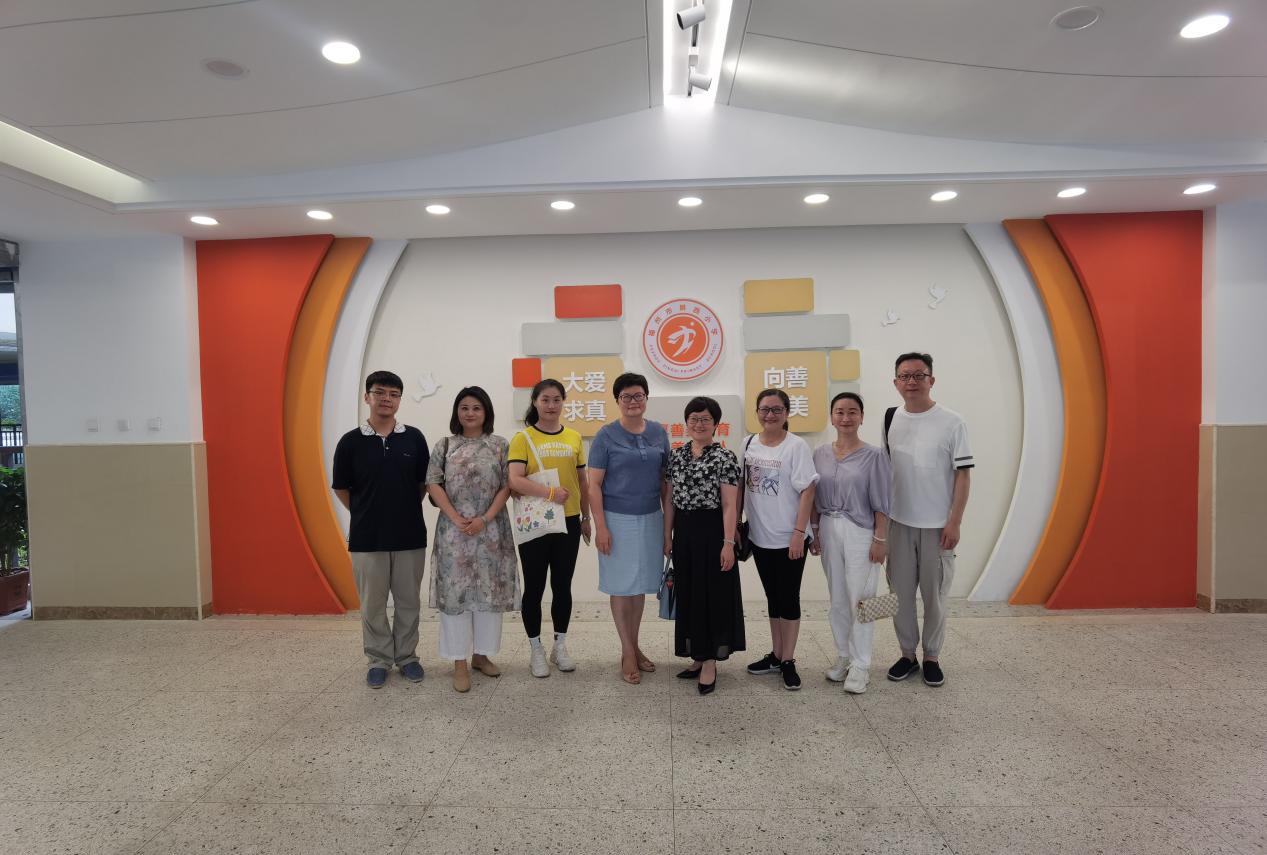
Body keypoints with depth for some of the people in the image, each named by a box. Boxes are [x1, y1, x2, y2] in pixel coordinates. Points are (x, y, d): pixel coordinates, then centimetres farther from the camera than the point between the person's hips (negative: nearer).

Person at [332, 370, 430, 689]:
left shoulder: (414, 438, -1)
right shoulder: (350, 441, -4)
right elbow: (341, 489, 5)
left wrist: (406, 510, 8)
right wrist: (367, 515, 9)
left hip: (410, 535, 1)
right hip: (366, 538, -1)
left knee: (408, 601, 11)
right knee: (372, 605, 9)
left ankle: (406, 655, 27)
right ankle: (379, 659, 25)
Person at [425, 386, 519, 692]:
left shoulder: (499, 445, 4)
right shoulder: (444, 446, 5)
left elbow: (506, 486, -1)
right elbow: (433, 485, -2)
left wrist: (485, 519, -13)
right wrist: (456, 519, -13)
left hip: (491, 529, 1)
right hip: (454, 530, 0)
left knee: (490, 590, 6)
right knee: (455, 590, 0)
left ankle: (481, 654, 22)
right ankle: (460, 662, 10)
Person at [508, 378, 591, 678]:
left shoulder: (574, 437, 6)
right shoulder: (523, 438, -5)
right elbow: (515, 480, -16)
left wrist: (586, 517, 14)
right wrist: (550, 492, -26)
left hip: (568, 521, 3)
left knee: (562, 586, 12)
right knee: (534, 587, 8)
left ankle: (560, 646, 28)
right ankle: (536, 650, 22)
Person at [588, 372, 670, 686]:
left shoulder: (659, 433, 4)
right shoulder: (606, 435, -7)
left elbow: (665, 480, 9)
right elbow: (594, 484, -8)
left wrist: (668, 519, 8)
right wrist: (600, 527, -13)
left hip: (650, 519, 4)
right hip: (618, 519, -3)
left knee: (640, 585, 13)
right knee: (621, 587, 4)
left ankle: (634, 646, 27)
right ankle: (627, 654, 16)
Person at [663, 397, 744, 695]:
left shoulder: (725, 457, -7)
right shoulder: (676, 455, 8)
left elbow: (730, 504, -11)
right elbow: (670, 499, 10)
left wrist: (728, 543, -15)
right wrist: (667, 536, 8)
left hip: (711, 531, -5)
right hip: (683, 532, 5)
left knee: (713, 594, 1)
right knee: (689, 594, 12)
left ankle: (710, 662, 12)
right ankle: (698, 656, 26)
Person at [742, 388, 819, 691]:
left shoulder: (796, 446, -11)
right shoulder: (748, 444, 4)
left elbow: (807, 492, -13)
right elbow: (742, 486, 11)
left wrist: (799, 533, -17)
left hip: (789, 538, -5)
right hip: (759, 536, 5)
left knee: (788, 598, 4)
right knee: (772, 597, 16)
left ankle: (788, 661, 17)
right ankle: (776, 654, 29)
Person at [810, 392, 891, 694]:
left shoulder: (874, 456, -7)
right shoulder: (820, 454, 5)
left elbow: (881, 503, -7)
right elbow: (814, 498, 9)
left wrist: (880, 539, -10)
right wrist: (815, 531, 7)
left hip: (860, 532, -4)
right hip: (829, 530, 4)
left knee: (859, 598, 0)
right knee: (837, 598, 12)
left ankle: (860, 665, 13)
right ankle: (843, 656, 27)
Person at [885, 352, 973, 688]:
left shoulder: (952, 422, -8)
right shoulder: (890, 420, 4)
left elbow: (963, 474, -7)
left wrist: (954, 522, -11)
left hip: (937, 524, -3)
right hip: (899, 522, 3)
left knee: (934, 594, 7)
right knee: (900, 592, 10)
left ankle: (932, 657, 24)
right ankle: (907, 654, 25)